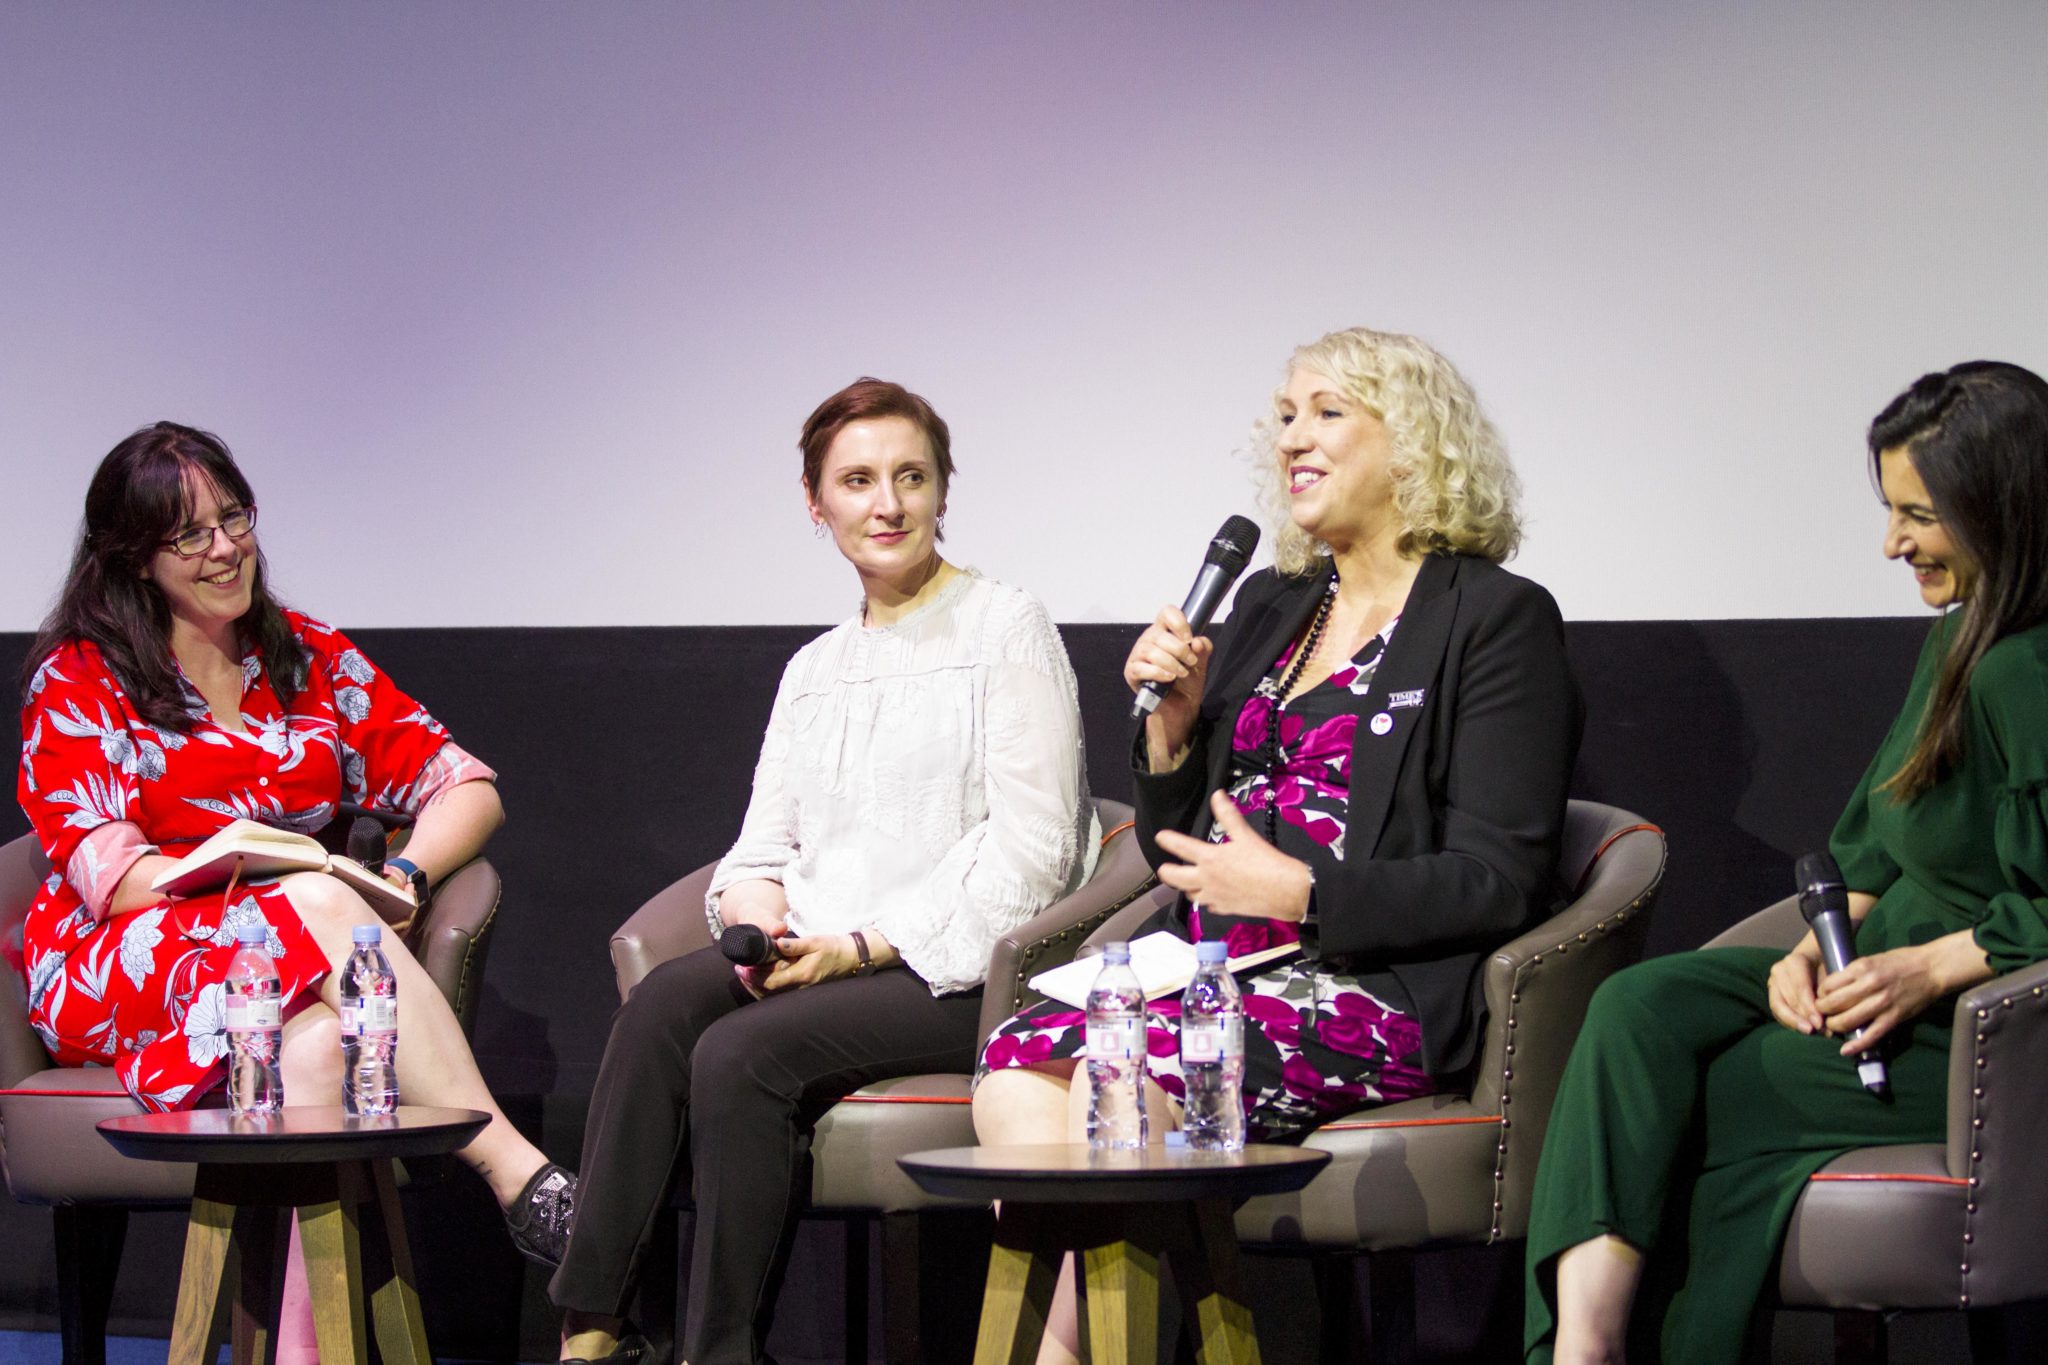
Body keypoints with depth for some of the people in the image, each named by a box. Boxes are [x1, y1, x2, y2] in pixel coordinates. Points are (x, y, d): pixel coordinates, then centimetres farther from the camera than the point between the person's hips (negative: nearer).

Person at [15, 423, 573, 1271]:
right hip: (116, 973, -3)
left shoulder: (310, 659, 16)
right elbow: (112, 877, -9)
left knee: (319, 1042, -36)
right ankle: (512, 1170, -39)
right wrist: (307, 891, -19)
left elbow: (465, 787, 12)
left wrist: (404, 879, -11)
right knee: (324, 904, -33)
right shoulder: (77, 682, 4)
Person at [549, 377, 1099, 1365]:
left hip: (961, 973, -6)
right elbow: (764, 846, 19)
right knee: (666, 1000, -25)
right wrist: (755, 908, -7)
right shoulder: (814, 670, 23)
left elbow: (1029, 848, -8)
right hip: (814, 959, 6)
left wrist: (864, 944, -15)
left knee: (741, 1052, -30)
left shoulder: (1009, 632, 2)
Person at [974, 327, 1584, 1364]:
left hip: (1375, 993, -6)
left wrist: (1299, 892, -13)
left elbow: (1498, 881, -6)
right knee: (1019, 1069, -23)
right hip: (1207, 970, 7)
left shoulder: (1497, 618, 2)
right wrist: (1172, 724, 6)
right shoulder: (1268, 605, 23)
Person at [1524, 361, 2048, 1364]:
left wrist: (1931, 967, -19)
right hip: (1894, 976, 9)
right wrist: (1827, 942, 2)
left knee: (1709, 1088, -13)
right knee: (1642, 1007, -11)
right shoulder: (1961, 644, 14)